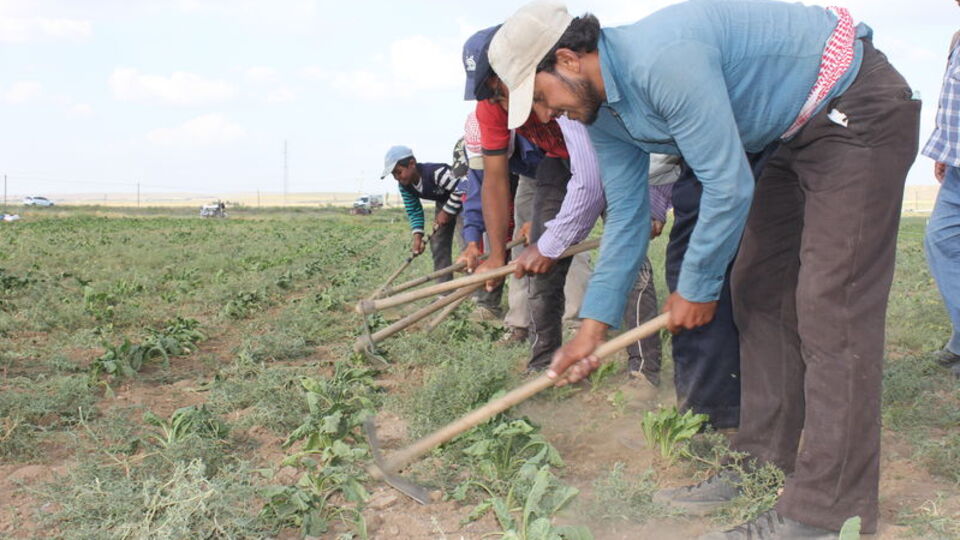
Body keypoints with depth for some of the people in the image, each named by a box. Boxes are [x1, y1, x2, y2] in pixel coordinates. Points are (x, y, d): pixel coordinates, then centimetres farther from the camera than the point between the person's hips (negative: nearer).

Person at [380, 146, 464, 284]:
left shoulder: (436, 172, -37)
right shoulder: (405, 185, -12)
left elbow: (460, 190, -34)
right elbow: (414, 211, -5)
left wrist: (446, 212, -25)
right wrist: (417, 237, -16)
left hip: (463, 199, -8)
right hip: (443, 201, 8)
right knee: (438, 244, 4)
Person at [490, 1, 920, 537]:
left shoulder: (662, 59, -30)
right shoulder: (604, 115, 1)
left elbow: (728, 187, -26)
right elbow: (626, 217, 6)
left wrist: (697, 288, -12)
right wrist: (594, 326, 4)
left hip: (861, 110, -10)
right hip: (803, 132, 10)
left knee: (831, 308, -15)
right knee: (760, 295, 7)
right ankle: (762, 467, 17)